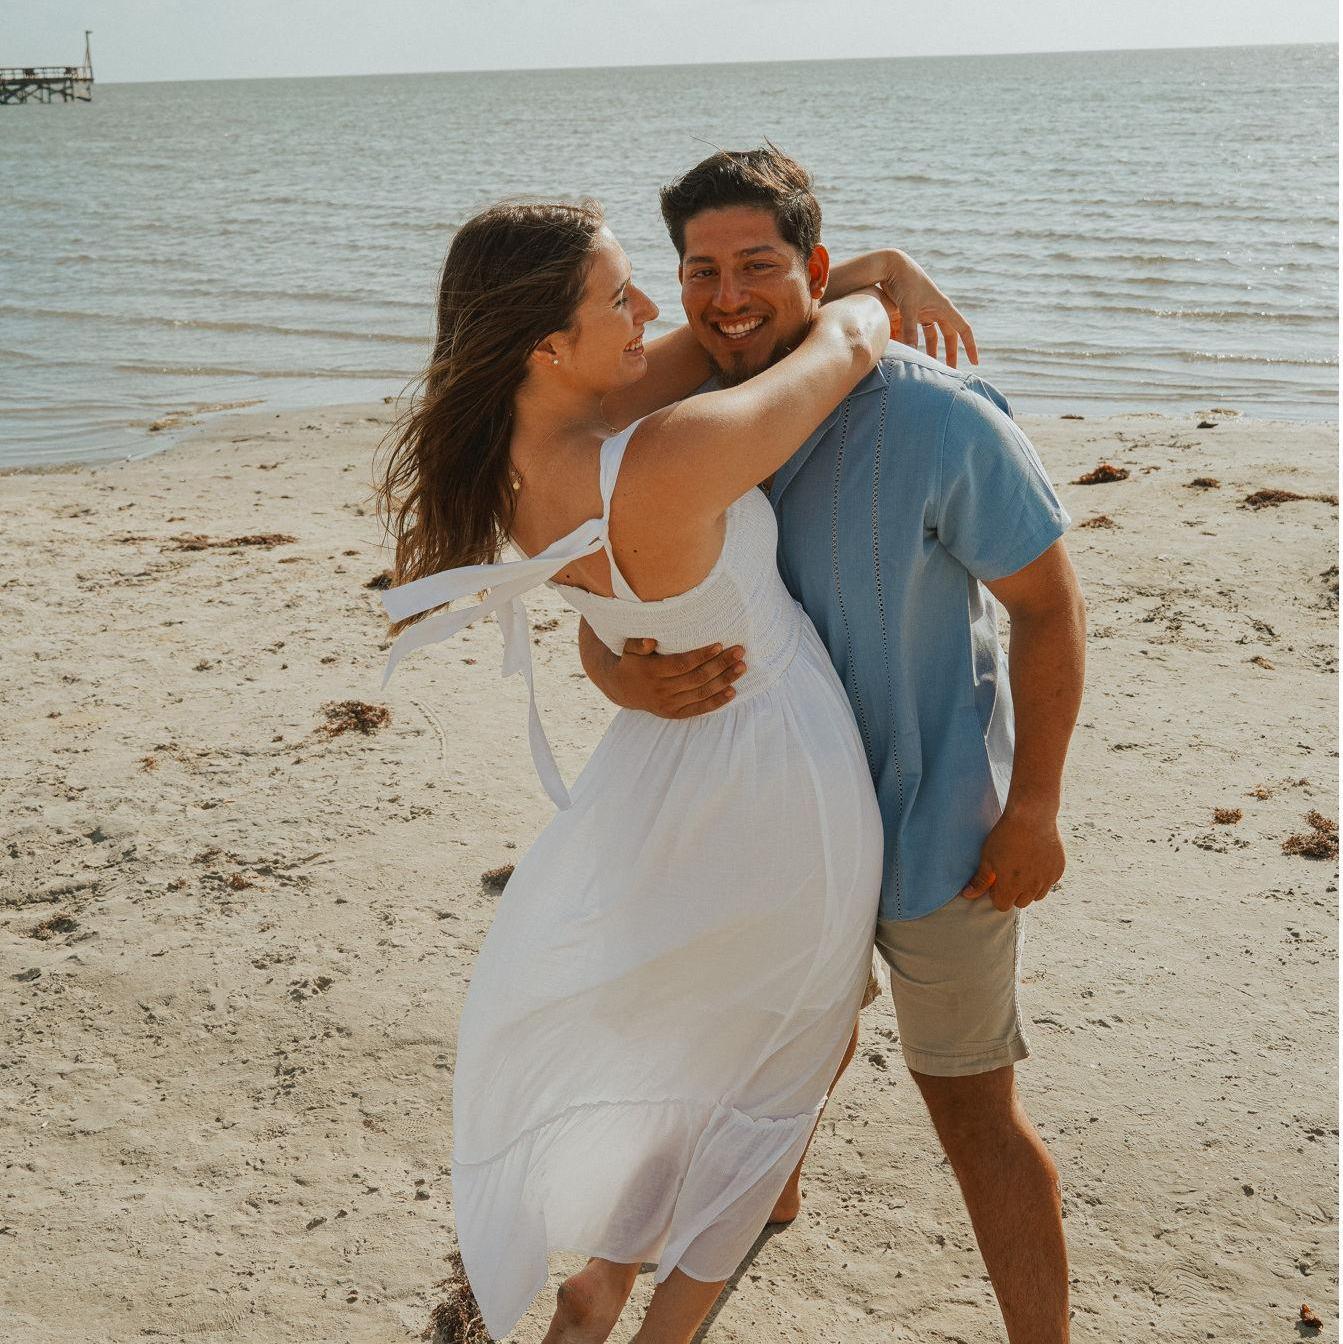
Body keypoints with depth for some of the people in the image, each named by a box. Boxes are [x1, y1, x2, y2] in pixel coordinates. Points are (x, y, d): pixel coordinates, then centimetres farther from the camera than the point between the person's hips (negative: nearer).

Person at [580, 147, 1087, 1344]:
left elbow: (1048, 601, -15)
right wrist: (630, 679, -31)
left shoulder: (935, 419, -24)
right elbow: (598, 617, -6)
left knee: (972, 1105, 4)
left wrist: (1034, 807, -14)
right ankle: (774, 1188, 58)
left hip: (936, 824, -5)